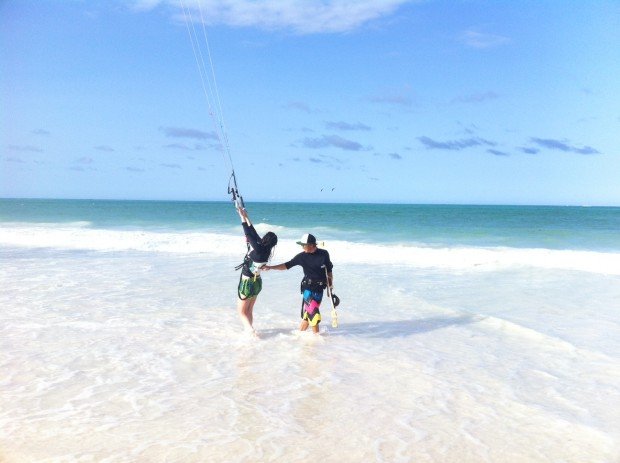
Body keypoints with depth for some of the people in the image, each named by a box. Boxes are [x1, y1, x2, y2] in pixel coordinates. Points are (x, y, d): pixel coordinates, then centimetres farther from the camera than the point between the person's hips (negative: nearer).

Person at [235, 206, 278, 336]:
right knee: (249, 310, 19)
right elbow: (254, 234, 3)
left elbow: (250, 235, -21)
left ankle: (251, 331, -8)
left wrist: (243, 218, -14)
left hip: (248, 284, -8)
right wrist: (246, 217, 8)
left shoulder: (259, 249, -25)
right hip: (256, 282, 8)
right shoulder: (264, 250, -4)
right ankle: (250, 332, 25)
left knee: (242, 312, 5)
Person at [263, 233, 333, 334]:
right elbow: (287, 265, 2)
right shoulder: (302, 256, -2)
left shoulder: (324, 254, -2)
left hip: (319, 288, 1)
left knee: (308, 314, 3)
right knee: (313, 313, -12)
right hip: (308, 287, -1)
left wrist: (331, 282, 6)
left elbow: (329, 270, 12)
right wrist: (270, 267, -2)